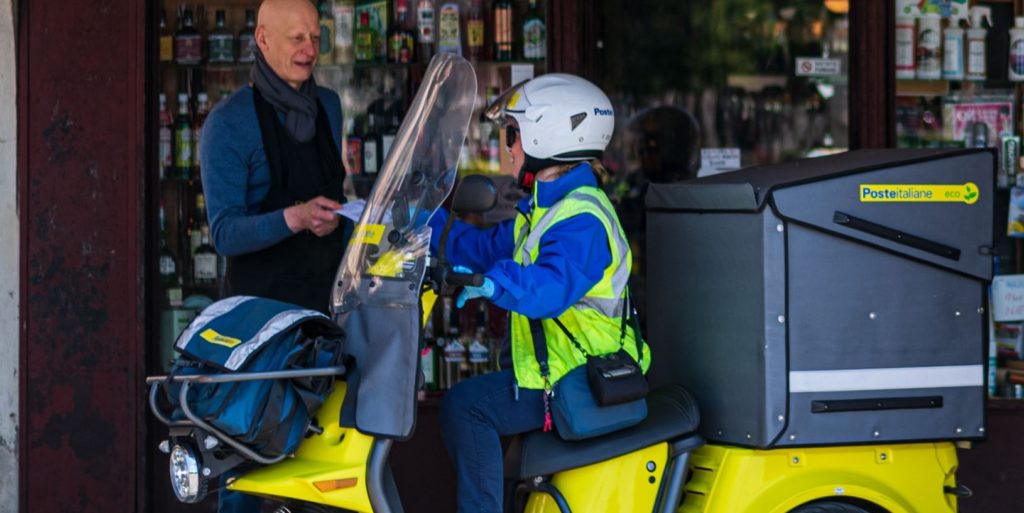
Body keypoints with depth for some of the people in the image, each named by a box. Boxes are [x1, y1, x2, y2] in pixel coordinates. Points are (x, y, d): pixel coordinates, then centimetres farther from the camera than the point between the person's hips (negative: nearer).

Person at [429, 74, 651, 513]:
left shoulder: (581, 221, -21)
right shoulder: (544, 209, 14)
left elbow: (551, 285, -37)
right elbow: (486, 246, 22)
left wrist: (492, 282, -46)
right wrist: (426, 223, 18)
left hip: (578, 386, -11)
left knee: (464, 406, -19)